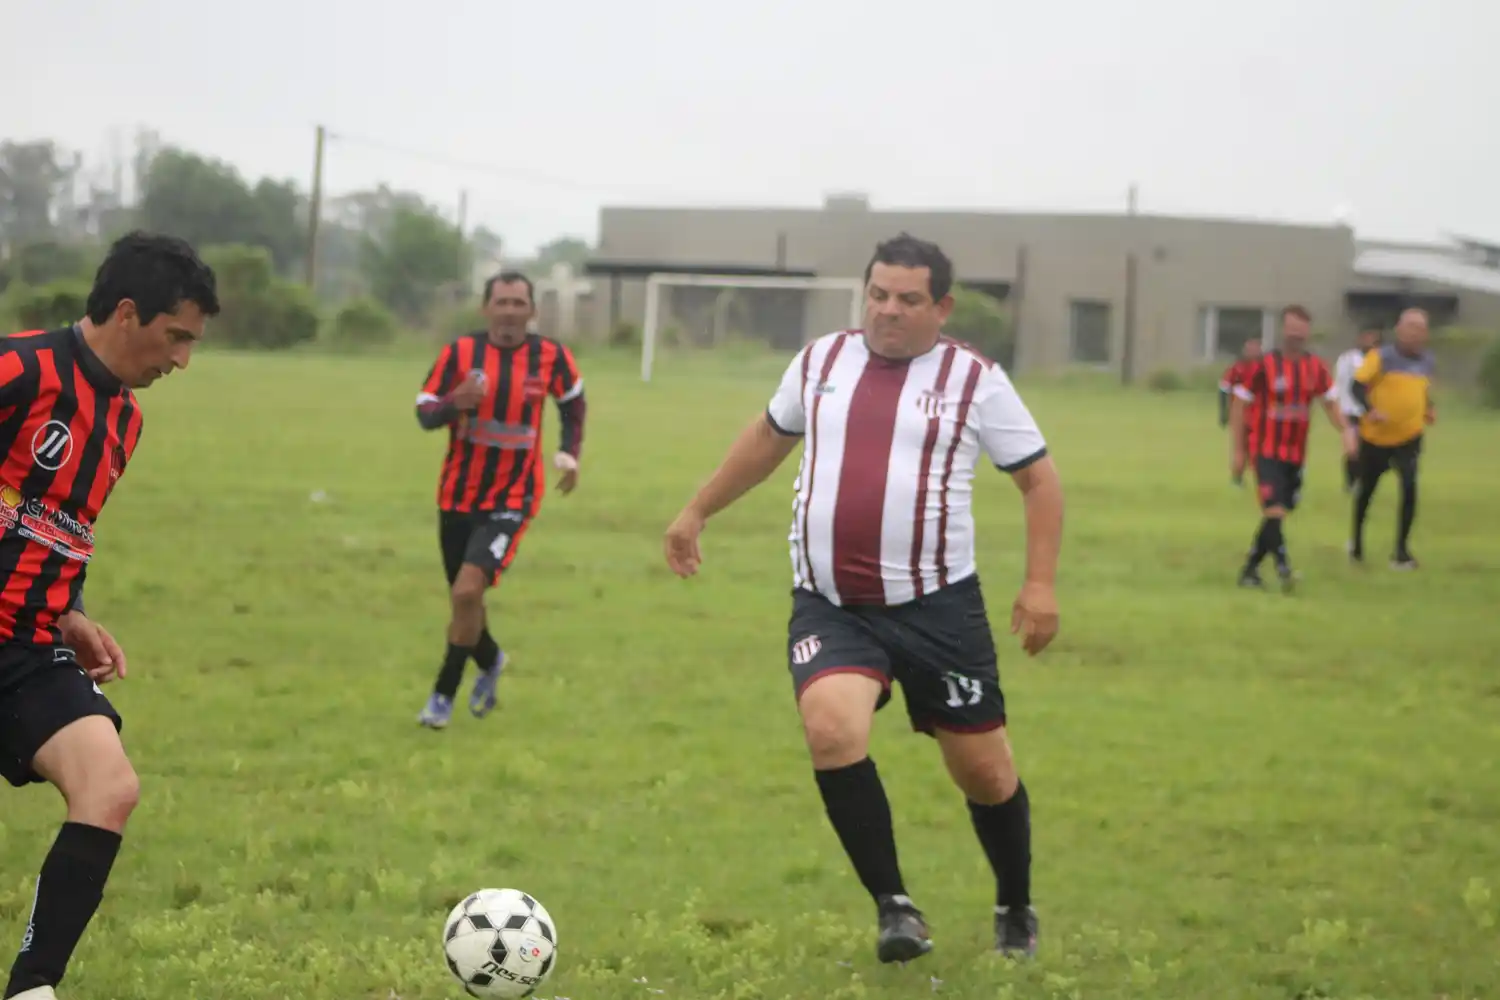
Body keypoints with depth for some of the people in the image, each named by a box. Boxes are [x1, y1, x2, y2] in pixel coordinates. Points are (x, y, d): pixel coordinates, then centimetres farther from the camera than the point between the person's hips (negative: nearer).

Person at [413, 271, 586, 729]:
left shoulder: (552, 357, -6)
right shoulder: (460, 352, -7)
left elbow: (573, 403, 14)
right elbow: (424, 413, -5)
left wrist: (569, 454, 4)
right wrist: (456, 402, -26)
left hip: (512, 498, -2)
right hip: (458, 494, 2)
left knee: (467, 591, -19)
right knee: (463, 597, 13)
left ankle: (444, 694, -4)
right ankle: (489, 662, 45)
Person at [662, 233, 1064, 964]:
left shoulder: (975, 380, -2)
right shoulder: (821, 361, 9)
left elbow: (1038, 479, 3)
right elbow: (769, 437, 27)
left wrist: (1041, 583, -7)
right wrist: (699, 510, 30)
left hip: (938, 606, -2)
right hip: (830, 605, 2)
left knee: (984, 769, 6)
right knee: (831, 729, -25)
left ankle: (1016, 910, 34)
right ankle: (893, 906, -12)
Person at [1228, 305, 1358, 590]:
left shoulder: (1316, 367, 4)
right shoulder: (1265, 365, -8)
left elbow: (1331, 402, 12)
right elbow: (1239, 405, -2)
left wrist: (1346, 430, -8)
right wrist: (1238, 450, -3)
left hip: (1296, 454, 5)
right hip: (1267, 451, -5)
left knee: (1277, 514, 8)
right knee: (1274, 510, -18)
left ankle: (1250, 569, 19)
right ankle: (1283, 568, -20)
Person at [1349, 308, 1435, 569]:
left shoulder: (1426, 360, 4)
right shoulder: (1381, 358, -13)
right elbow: (1358, 386, -15)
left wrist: (1429, 410, 2)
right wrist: (1370, 410, -31)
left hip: (1410, 437, 3)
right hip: (1376, 437, -3)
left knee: (1410, 488, -15)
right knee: (1366, 490, 11)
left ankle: (1401, 550, -6)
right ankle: (1356, 540, 36)